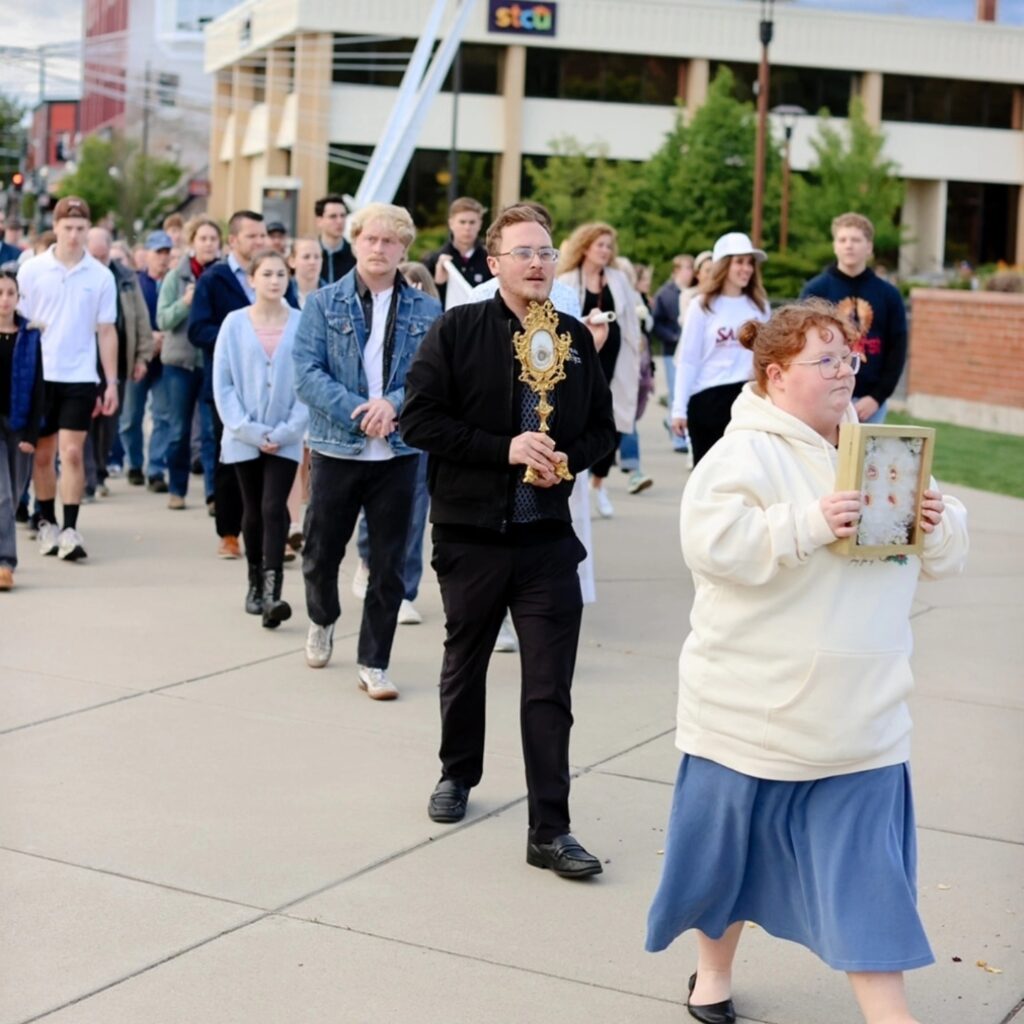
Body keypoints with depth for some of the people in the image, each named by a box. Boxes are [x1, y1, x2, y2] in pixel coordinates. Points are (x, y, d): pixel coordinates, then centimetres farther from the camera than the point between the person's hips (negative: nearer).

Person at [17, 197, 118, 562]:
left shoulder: (100, 276, 0)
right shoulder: (31, 270, 0)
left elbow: (106, 331, 6)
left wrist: (111, 383, 4)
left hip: (80, 377, -1)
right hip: (39, 375, 1)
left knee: (72, 452, -8)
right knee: (43, 454, 9)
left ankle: (70, 529, -6)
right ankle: (47, 523, 22)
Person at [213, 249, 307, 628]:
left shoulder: (302, 324, -6)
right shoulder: (234, 323, -4)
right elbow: (223, 384, -3)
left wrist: (287, 430, -12)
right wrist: (249, 430, -10)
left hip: (285, 438, -1)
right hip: (245, 438, 1)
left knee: (274, 509, -11)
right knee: (253, 512, 13)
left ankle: (272, 592, -15)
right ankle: (255, 583, 28)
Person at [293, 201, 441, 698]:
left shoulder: (426, 311, 3)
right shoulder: (324, 304, 0)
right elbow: (306, 374, -9)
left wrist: (393, 404, -21)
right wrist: (359, 412, -19)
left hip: (399, 453, 0)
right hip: (336, 448, 0)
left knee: (388, 564, 4)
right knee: (322, 550, 12)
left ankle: (373, 663, 15)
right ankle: (322, 620, 43)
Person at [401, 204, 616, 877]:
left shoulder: (575, 337, 5)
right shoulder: (459, 330, -5)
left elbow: (602, 427, 13)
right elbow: (420, 419, -11)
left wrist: (568, 459, -9)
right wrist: (504, 448, -18)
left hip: (548, 540, 1)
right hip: (470, 535, -1)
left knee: (550, 689, -3)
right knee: (466, 665, 18)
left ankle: (550, 830, 0)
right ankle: (459, 774, 41)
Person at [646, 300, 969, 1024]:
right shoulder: (747, 454, -10)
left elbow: (942, 555, 14)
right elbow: (711, 542, -25)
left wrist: (938, 525, -9)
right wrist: (808, 524, -30)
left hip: (858, 713, 4)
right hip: (756, 709, -4)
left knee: (866, 868, 3)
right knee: (733, 846, 13)